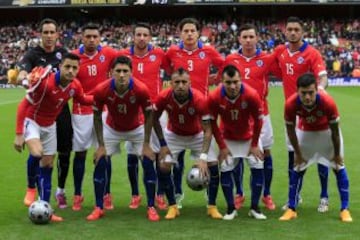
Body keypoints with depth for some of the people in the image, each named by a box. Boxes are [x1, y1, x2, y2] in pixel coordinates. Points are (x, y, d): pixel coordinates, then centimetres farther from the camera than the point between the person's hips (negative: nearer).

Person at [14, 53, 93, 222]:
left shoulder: (75, 86, -14)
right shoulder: (44, 81, -32)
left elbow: (83, 99, 10)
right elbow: (23, 105, -25)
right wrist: (19, 134, -26)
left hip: (50, 125, 6)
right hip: (31, 121, -6)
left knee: (47, 165, 9)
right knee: (36, 153, -33)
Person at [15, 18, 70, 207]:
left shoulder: (63, 53, 4)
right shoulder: (33, 54, -8)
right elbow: (21, 75, -25)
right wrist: (24, 80, -47)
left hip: (61, 109, 3)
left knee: (64, 151, 6)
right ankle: (31, 190, 17)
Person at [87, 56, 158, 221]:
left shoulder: (141, 89, -32)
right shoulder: (101, 90, -29)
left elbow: (148, 116, -16)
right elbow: (97, 117, -12)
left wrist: (146, 144, -16)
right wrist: (101, 145, -15)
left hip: (137, 129, -1)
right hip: (111, 129, 1)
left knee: (148, 162, -10)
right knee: (100, 162, -7)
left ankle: (151, 207, 3)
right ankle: (99, 208, 6)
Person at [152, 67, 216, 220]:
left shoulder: (200, 100, -33)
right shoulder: (163, 97, -27)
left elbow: (207, 130, -29)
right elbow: (155, 119, -7)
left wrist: (203, 157, -38)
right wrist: (162, 144, -11)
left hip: (197, 136, -1)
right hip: (173, 135, 1)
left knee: (213, 165, -11)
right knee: (163, 167, -12)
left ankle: (212, 207, 6)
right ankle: (172, 207, 6)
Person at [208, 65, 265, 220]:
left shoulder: (251, 95, -30)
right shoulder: (214, 97, -28)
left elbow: (258, 120, -15)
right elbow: (213, 123, -12)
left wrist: (255, 145, -9)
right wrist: (222, 146, -10)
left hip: (249, 137, 0)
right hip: (227, 139, 0)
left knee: (258, 168, -5)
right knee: (225, 170, -5)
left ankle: (255, 208, 8)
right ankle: (231, 209, 9)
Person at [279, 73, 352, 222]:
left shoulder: (328, 102, -39)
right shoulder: (291, 104, -35)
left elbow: (335, 131, -22)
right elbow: (291, 130, -15)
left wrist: (337, 154, -10)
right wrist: (298, 153, -7)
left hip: (327, 131, -1)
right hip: (305, 132, 1)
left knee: (339, 167, -2)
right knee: (297, 169, 2)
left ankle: (345, 210, 6)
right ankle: (291, 209, 12)